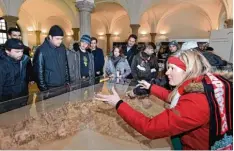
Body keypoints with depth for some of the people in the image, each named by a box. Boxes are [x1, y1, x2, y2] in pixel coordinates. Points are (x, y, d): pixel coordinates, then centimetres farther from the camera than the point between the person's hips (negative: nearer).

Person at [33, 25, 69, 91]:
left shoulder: (62, 48, 2)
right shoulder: (41, 50, -14)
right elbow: (38, 72, -11)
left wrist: (67, 81, 9)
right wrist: (44, 89, -9)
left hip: (63, 86, 5)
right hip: (50, 88, -5)